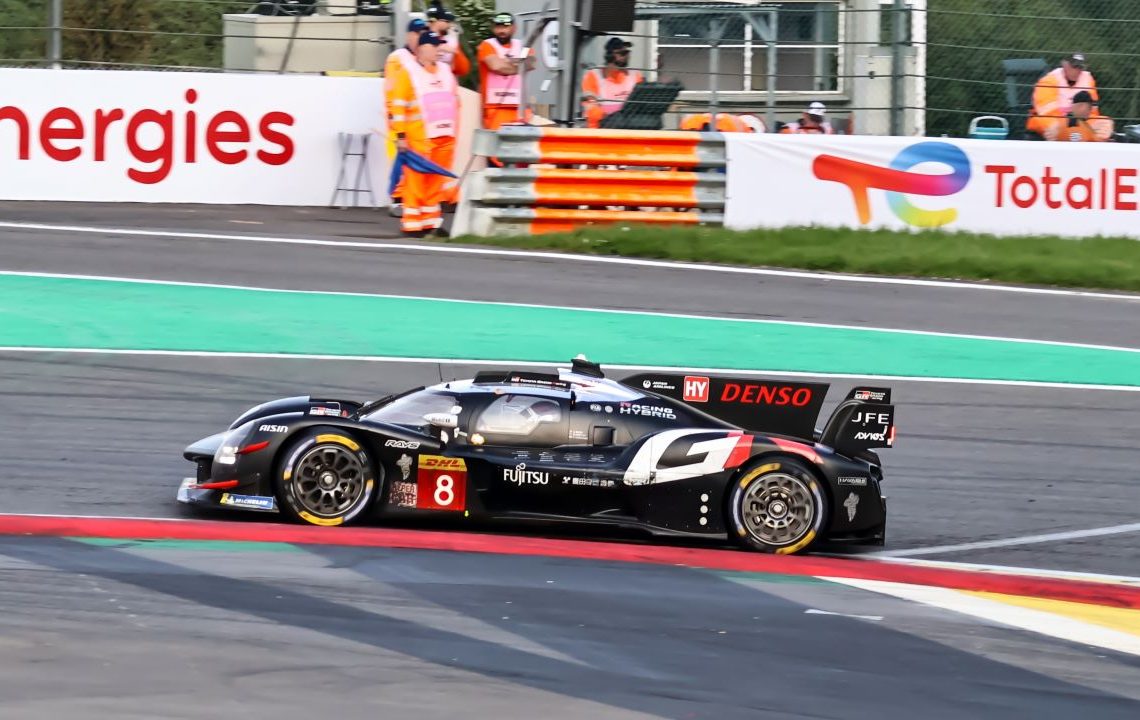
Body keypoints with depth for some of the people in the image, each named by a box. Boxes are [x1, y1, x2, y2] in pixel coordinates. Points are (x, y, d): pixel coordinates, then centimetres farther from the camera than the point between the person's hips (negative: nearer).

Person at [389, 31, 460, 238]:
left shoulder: (446, 71, 14)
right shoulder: (408, 73, -5)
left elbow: (454, 101, 23)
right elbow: (398, 106, -8)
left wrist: (454, 131, 19)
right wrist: (401, 135, -13)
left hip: (445, 137, 6)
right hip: (419, 139, -6)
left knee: (436, 182, 10)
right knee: (416, 181, -5)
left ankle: (432, 222, 17)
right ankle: (411, 224, -1)